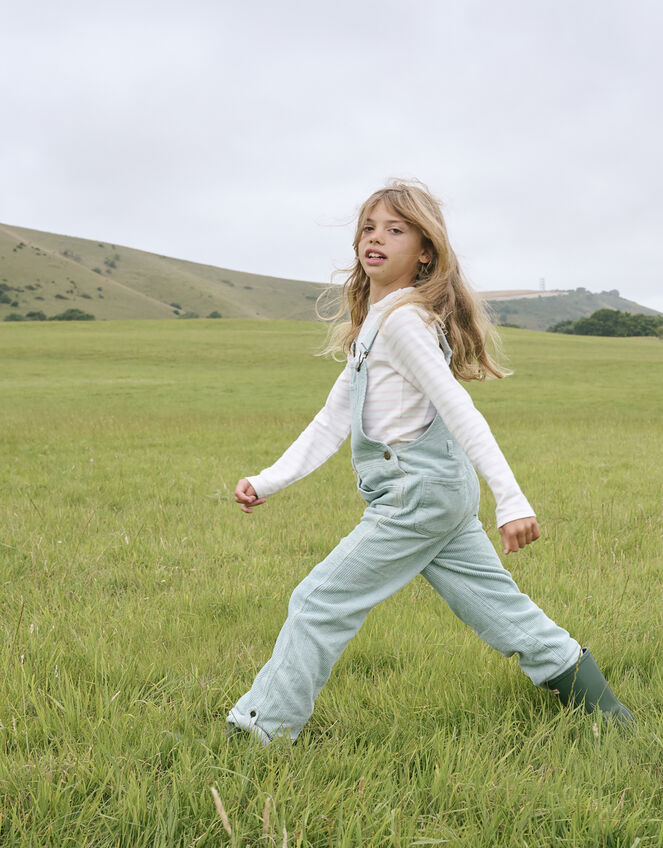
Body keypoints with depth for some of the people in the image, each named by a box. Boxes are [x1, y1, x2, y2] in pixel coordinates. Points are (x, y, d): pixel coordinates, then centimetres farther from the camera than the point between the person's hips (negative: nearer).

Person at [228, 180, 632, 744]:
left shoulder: (402, 320, -14)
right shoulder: (370, 326, 16)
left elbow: (460, 410, -23)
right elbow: (332, 422, 15)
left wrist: (512, 500, -29)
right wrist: (267, 483, 9)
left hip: (418, 493, -10)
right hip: (441, 492, 10)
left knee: (320, 603, -1)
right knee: (499, 606, 15)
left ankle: (264, 727, 11)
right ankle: (600, 707, 23)